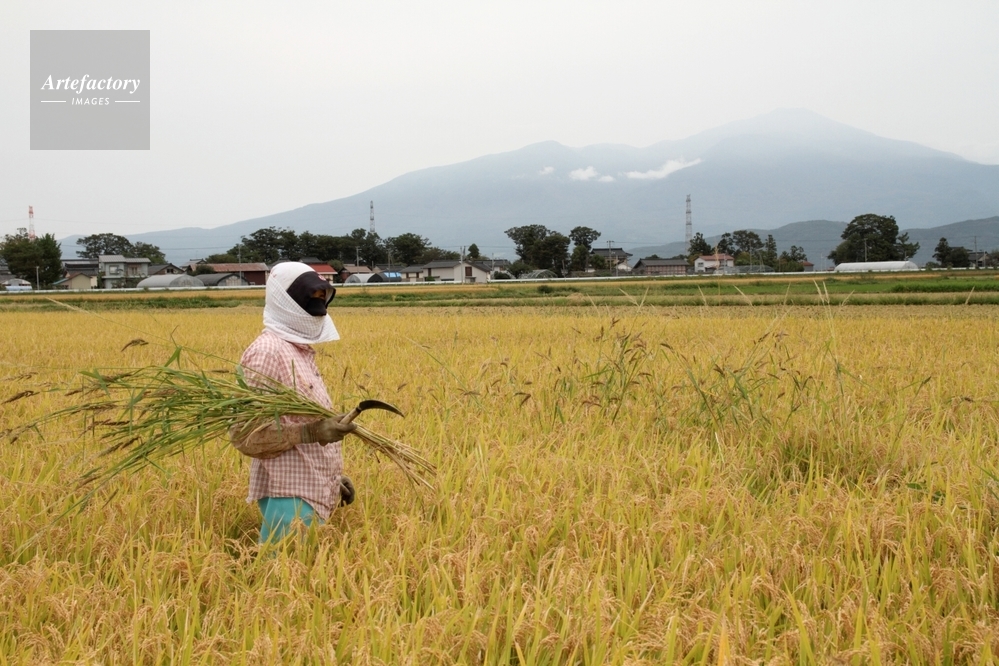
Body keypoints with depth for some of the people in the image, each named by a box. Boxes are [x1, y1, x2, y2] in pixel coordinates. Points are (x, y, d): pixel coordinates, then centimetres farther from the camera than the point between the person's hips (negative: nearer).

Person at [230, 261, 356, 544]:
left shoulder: (300, 350, 14)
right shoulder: (267, 352, -14)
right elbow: (245, 435, -19)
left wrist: (333, 477, 21)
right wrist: (311, 432, -26)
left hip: (311, 493, 9)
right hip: (290, 498, -9)